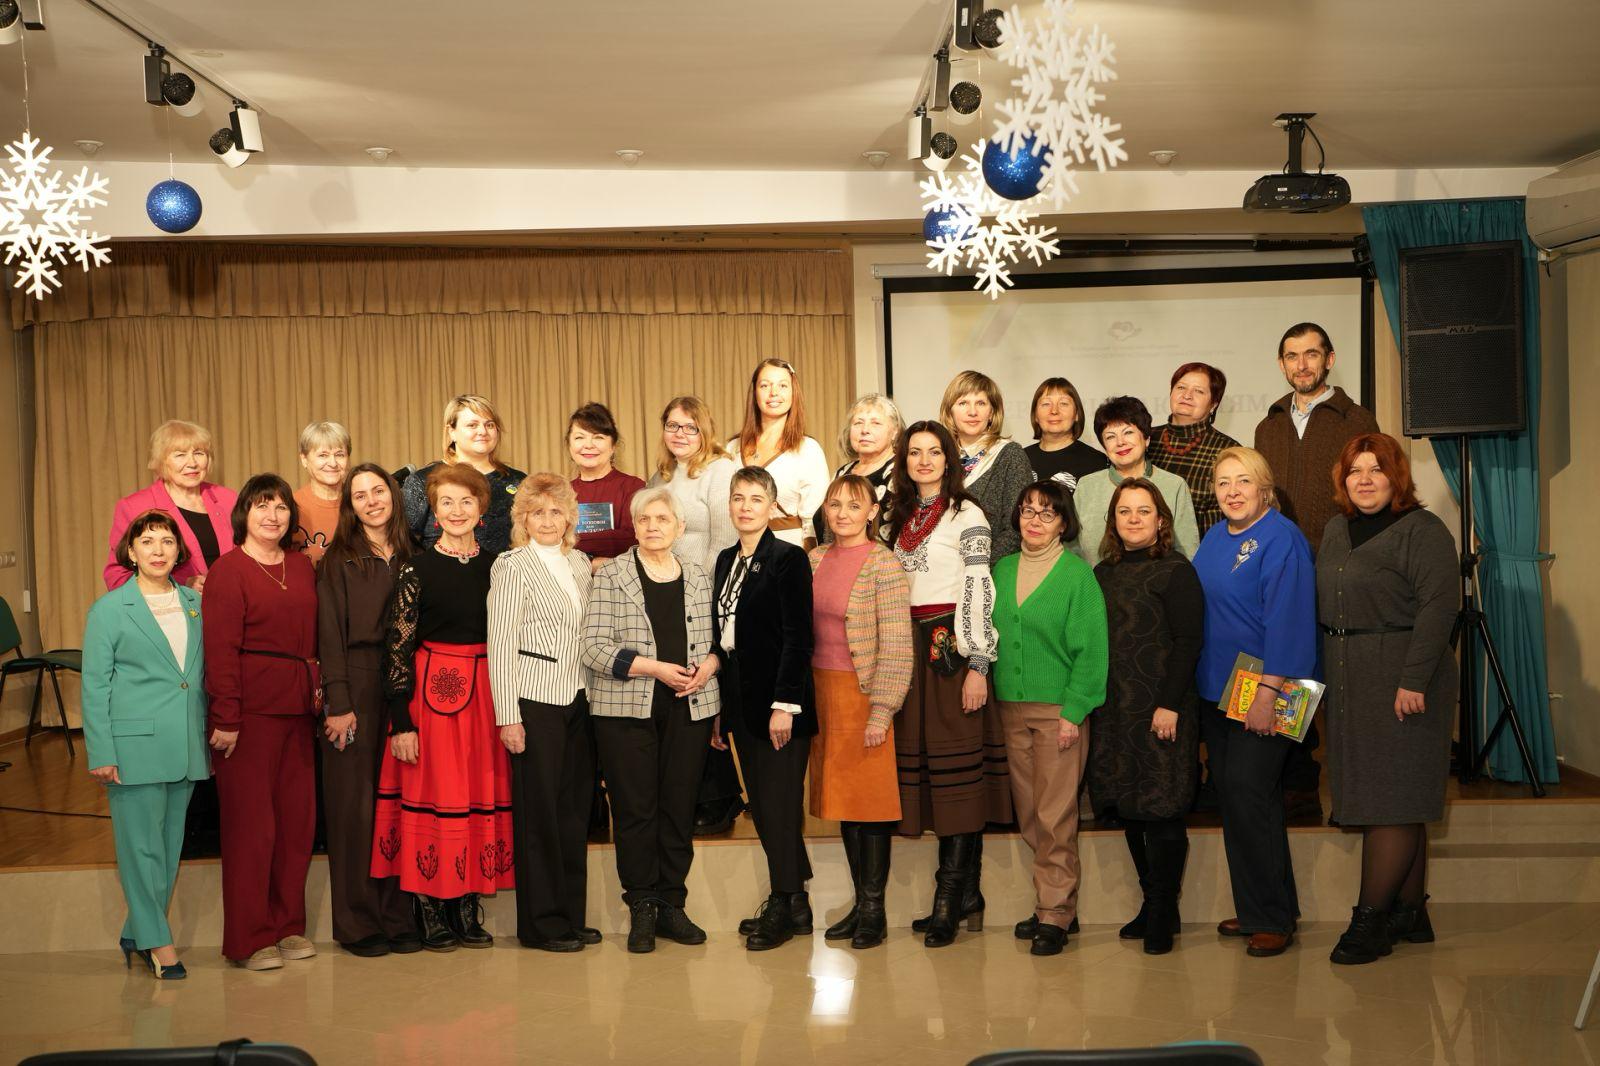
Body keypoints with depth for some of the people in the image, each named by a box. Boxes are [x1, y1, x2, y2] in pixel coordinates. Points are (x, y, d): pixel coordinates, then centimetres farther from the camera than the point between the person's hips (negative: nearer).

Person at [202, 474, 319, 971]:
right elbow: (220, 650, -12)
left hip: (298, 707, 6)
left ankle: (289, 925, 22)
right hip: (250, 708, -6)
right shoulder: (228, 571, -7)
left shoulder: (302, 567, 13)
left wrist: (317, 691, 7)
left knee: (297, 816, 10)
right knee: (250, 820, 0)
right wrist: (226, 718, -16)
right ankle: (249, 938, 10)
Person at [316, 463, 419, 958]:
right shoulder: (339, 560, 1)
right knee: (355, 802, 1)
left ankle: (398, 917, 12)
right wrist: (339, 704, -11)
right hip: (356, 685, -3)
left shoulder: (411, 557, 11)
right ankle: (358, 922, 9)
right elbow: (331, 635, -4)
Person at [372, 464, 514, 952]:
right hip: (430, 692, -3)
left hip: (487, 695, 4)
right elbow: (397, 646, -6)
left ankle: (469, 911, 16)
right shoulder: (417, 568, -3)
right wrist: (401, 721, -12)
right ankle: (432, 917, 9)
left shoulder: (496, 566, 8)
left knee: (483, 795, 5)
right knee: (431, 793, -1)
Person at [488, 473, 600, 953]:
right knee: (538, 810, 0)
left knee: (575, 808, 8)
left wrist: (596, 694, 10)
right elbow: (500, 643, -8)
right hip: (534, 701, -6)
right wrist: (508, 716, -12)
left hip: (578, 699, 6)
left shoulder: (581, 563, 13)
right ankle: (541, 923, 9)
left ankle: (572, 916, 18)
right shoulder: (513, 566, -4)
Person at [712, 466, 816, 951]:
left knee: (780, 805, -2)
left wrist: (784, 704, -19)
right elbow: (722, 637, 14)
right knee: (762, 807, 11)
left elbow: (797, 637, -13)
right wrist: (720, 708, 12)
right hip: (742, 702, 7)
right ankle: (794, 903, 21)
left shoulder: (788, 558, -9)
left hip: (779, 702, -7)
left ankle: (784, 908, 9)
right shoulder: (726, 560, 13)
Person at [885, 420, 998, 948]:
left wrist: (978, 664, -15)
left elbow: (979, 589, -9)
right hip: (910, 648, 7)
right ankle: (968, 895, 10)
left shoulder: (966, 514, -4)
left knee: (956, 766, -6)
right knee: (922, 761, 4)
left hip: (954, 647, -6)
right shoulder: (901, 515, 16)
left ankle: (949, 897, -5)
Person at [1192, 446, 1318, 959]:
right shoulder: (1214, 538, 13)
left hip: (1263, 694, -8)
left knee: (1248, 797, -9)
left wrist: (1268, 690, -22)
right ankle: (1252, 910, 20)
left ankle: (1273, 918, 2)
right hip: (1216, 690, 8)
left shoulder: (1281, 538, -12)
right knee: (1232, 798, 10)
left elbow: (1286, 619, -18)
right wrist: (1196, 680, 15)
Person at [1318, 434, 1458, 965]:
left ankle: (1371, 918, -2)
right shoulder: (1336, 529, 15)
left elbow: (1438, 607, -16)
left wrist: (1413, 680, -22)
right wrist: (1321, 672, 11)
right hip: (1350, 682, 7)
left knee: (1392, 800, -5)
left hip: (1401, 680, -7)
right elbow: (1325, 605, 18)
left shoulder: (1422, 530, -8)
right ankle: (1411, 913, 16)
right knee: (1397, 802, 10)